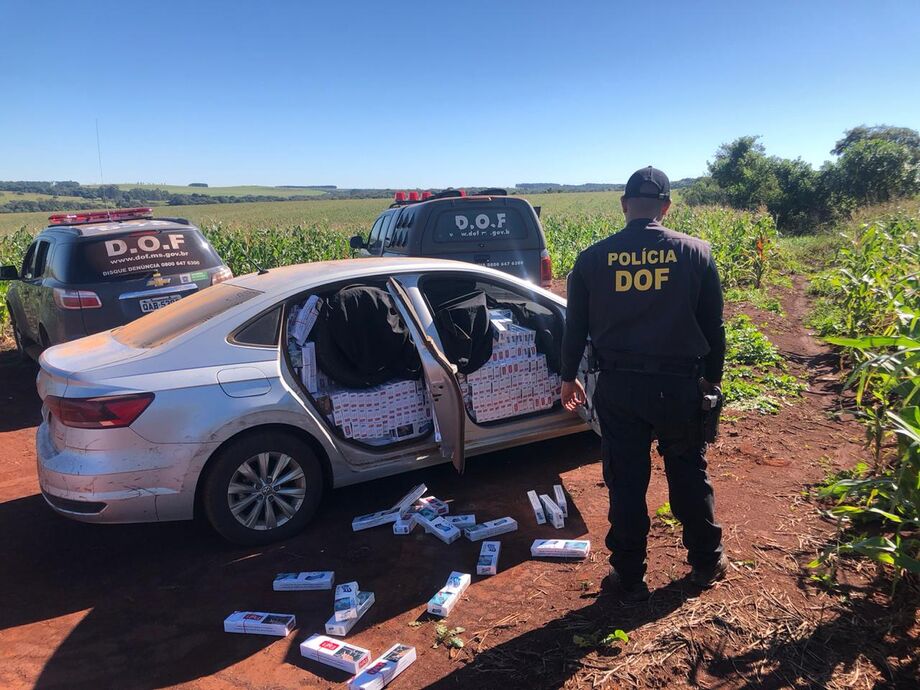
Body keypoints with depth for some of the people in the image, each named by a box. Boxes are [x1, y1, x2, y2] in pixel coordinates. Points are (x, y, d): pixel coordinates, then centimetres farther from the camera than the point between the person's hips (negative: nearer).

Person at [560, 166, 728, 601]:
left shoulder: (593, 258, -3)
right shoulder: (695, 253, -3)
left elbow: (575, 325, 3)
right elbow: (713, 325, 2)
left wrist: (569, 376, 16)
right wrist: (712, 378, 15)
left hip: (618, 386, 0)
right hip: (678, 384, 1)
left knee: (625, 482, 9)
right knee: (689, 475, 18)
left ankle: (629, 576, 21)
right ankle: (706, 562, 34)